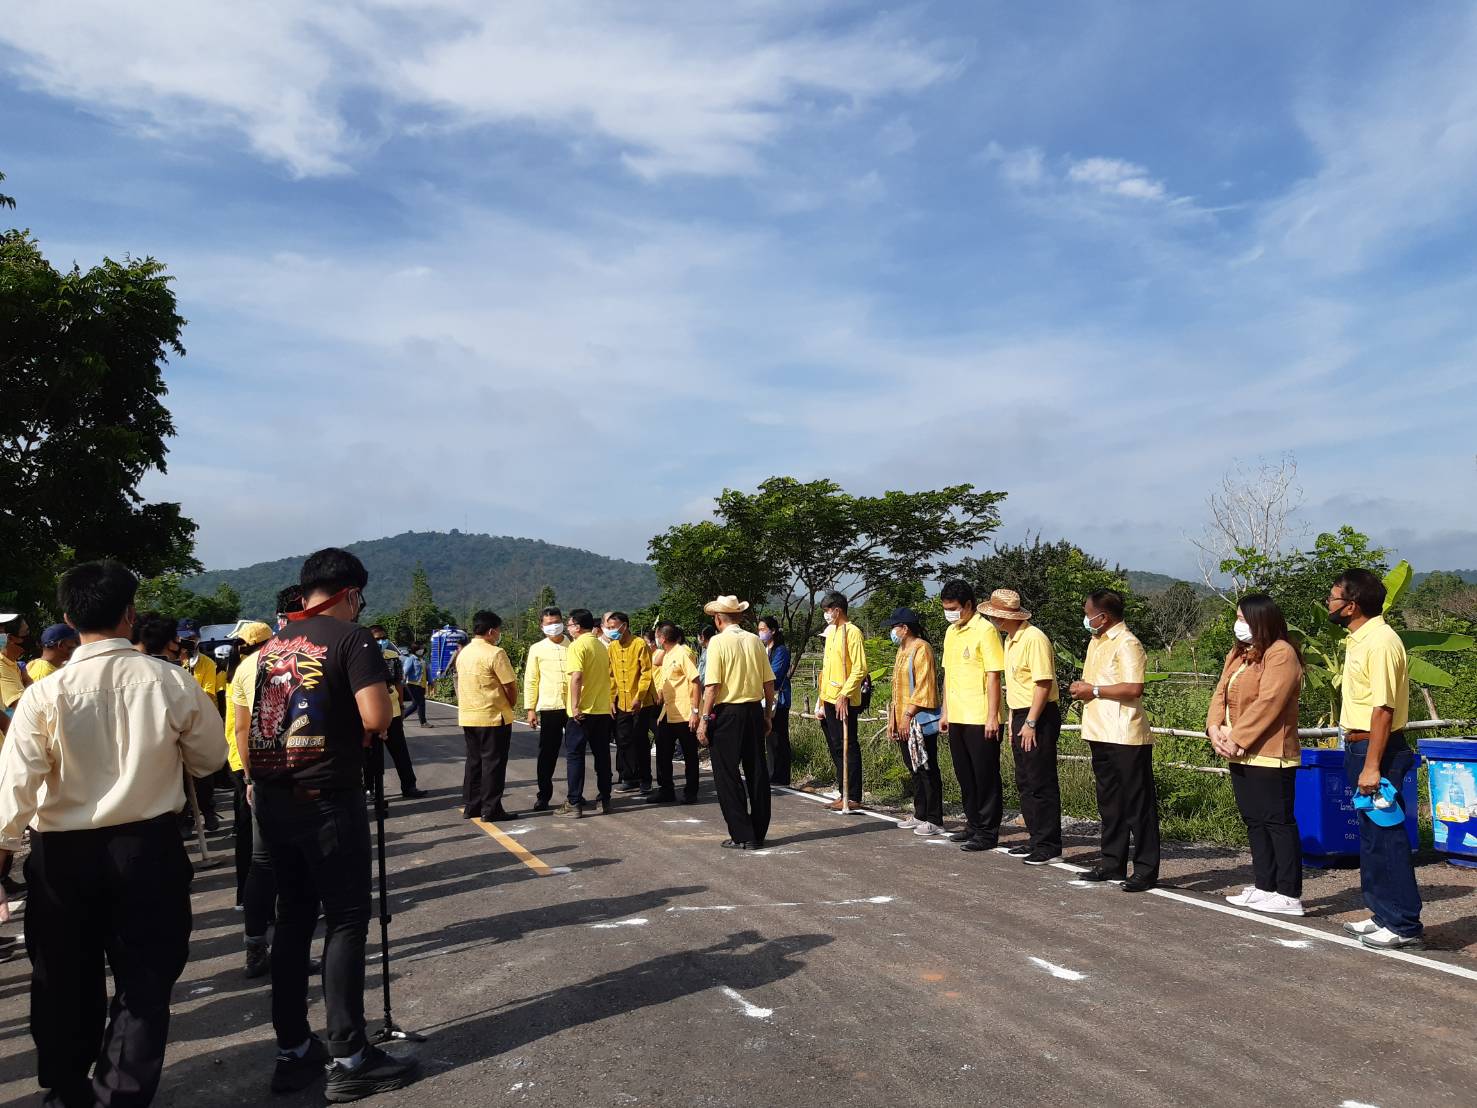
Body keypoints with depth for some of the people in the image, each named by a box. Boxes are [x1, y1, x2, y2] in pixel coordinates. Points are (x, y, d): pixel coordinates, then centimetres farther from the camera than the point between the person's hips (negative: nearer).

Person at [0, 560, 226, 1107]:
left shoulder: (45, 694, -14)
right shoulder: (171, 681, -11)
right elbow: (211, 759, 1)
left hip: (62, 853, 1)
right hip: (149, 846, -1)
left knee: (65, 982, 21)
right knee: (143, 981, 12)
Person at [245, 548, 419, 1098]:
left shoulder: (273, 643, 11)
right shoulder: (351, 637, -10)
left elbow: (252, 725, 14)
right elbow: (376, 718, -20)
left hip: (272, 797, 7)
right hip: (327, 799, -7)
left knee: (293, 917, 14)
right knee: (346, 921, 1)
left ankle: (293, 1051, 21)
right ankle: (349, 1059, 5)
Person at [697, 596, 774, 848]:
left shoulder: (718, 642, -9)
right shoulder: (755, 640, 5)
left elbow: (712, 685, -14)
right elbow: (769, 683, 6)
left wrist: (704, 719, -9)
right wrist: (767, 715, 16)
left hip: (727, 713, -5)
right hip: (754, 711, 6)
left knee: (727, 775, 3)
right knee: (757, 772, 11)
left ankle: (742, 836, 4)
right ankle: (759, 833, 20)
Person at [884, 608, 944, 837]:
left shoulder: (921, 649, -13)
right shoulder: (902, 651, 16)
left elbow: (924, 687, -19)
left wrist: (908, 715, -21)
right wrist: (893, 718, 15)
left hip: (920, 722, -9)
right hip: (904, 723, 9)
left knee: (927, 770, -3)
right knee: (914, 769, 14)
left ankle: (934, 820, 2)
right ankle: (920, 815, 23)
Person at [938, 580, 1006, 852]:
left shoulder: (985, 631, -12)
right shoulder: (951, 632, 12)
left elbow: (994, 676, -15)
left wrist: (992, 717, -17)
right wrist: (945, 712, 15)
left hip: (980, 719, -8)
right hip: (957, 718, 8)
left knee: (986, 778, 2)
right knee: (965, 776, 15)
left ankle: (988, 832, 10)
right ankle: (973, 824, 27)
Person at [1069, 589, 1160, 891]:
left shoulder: (1127, 644, -14)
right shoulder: (1096, 642, 16)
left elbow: (1134, 688, -24)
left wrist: (1093, 690, -17)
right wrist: (1081, 688, 6)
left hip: (1126, 738, -10)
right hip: (1101, 735, 10)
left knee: (1138, 805, 0)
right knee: (1109, 803, 16)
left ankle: (1146, 870, 7)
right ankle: (1112, 863, 26)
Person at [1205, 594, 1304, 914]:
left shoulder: (1281, 654, -13)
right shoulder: (1238, 654, 16)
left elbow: (1267, 704, -20)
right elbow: (1221, 694, 11)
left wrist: (1236, 739, -19)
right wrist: (1215, 728, -7)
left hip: (1269, 755, -9)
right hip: (1240, 755, 9)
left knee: (1279, 822, -4)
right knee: (1254, 821, 14)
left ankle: (1289, 896, 1)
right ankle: (1264, 887, 23)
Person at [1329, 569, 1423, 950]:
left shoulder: (1380, 642, -19)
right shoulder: (1359, 640, 12)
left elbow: (1383, 709, -22)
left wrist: (1372, 765, -23)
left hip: (1378, 750, -10)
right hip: (1359, 747, 10)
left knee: (1386, 837, -4)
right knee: (1371, 836, 16)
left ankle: (1404, 925, 5)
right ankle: (1384, 914, 26)